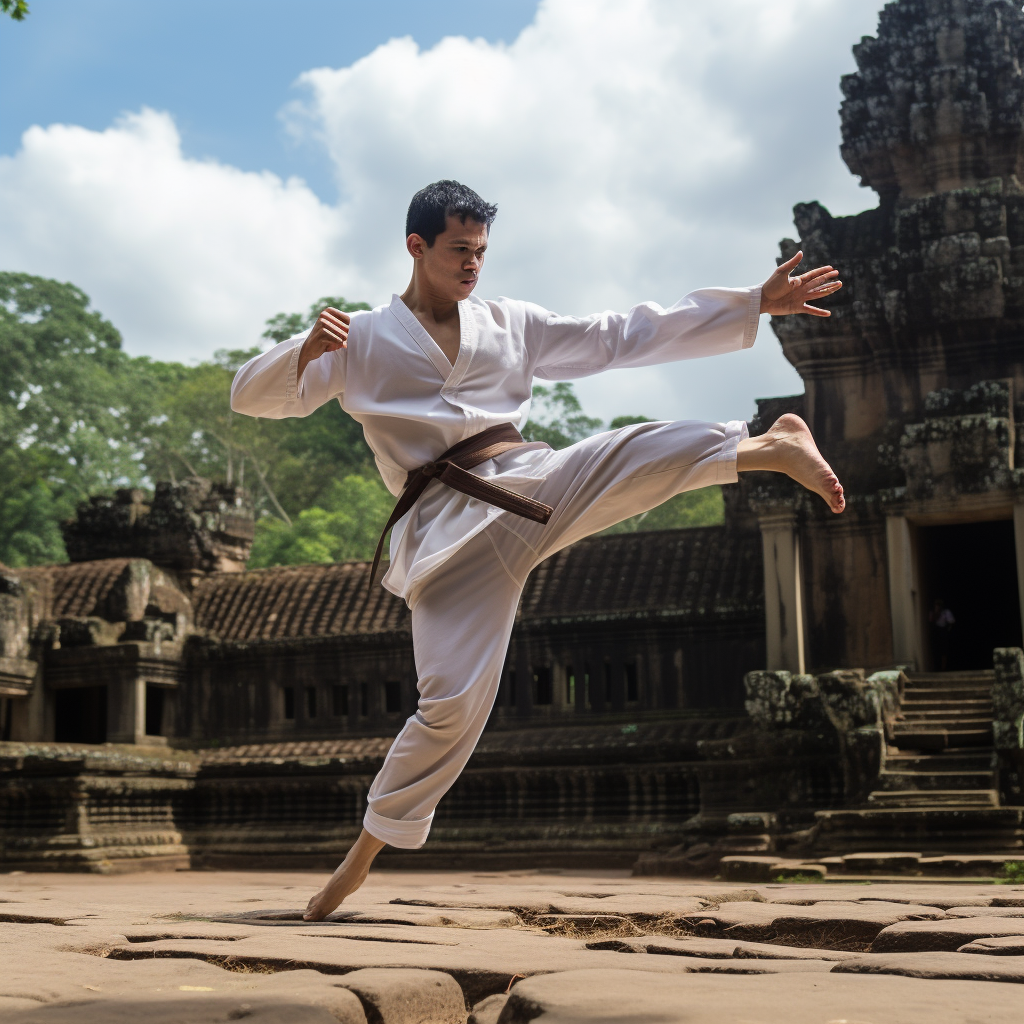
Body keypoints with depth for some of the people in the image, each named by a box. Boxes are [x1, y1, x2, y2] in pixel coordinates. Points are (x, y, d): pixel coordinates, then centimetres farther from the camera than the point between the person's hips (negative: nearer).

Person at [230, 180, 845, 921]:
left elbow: (625, 337, 14)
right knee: (452, 700, -8)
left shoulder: (510, 324, 15)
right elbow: (252, 396, 2)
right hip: (454, 531, -3)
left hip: (536, 488, 3)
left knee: (647, 452, -24)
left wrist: (756, 304, 10)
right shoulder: (361, 342, 7)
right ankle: (364, 854, 7)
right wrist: (306, 351, -22)